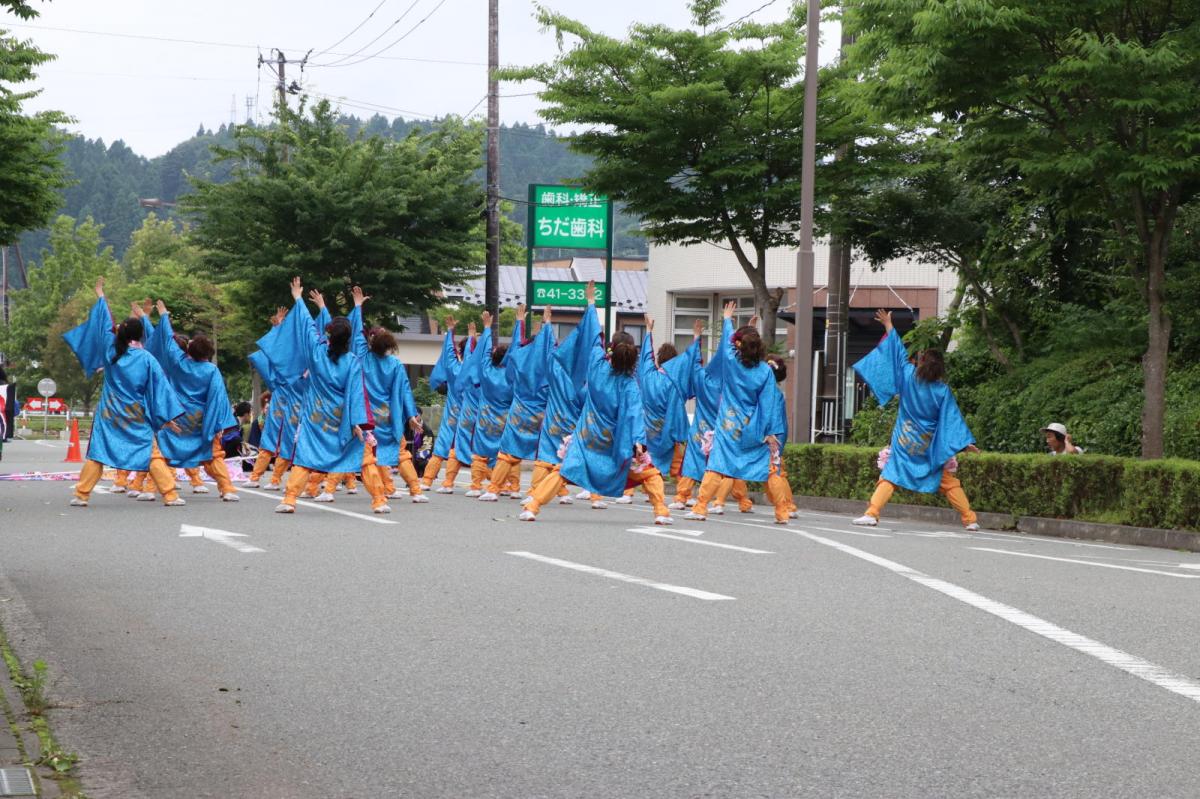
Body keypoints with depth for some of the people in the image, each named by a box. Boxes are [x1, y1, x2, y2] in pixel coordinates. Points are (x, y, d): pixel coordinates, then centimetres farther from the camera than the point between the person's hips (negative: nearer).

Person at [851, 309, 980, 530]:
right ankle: (969, 519, 9)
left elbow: (899, 353, 2)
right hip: (930, 445, 1)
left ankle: (871, 514, -16)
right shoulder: (942, 390, -8)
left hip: (905, 441, -1)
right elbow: (952, 418, -9)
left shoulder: (909, 376, -8)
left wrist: (889, 326, 12)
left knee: (890, 477, 0)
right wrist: (966, 442, -6)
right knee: (948, 482, 9)